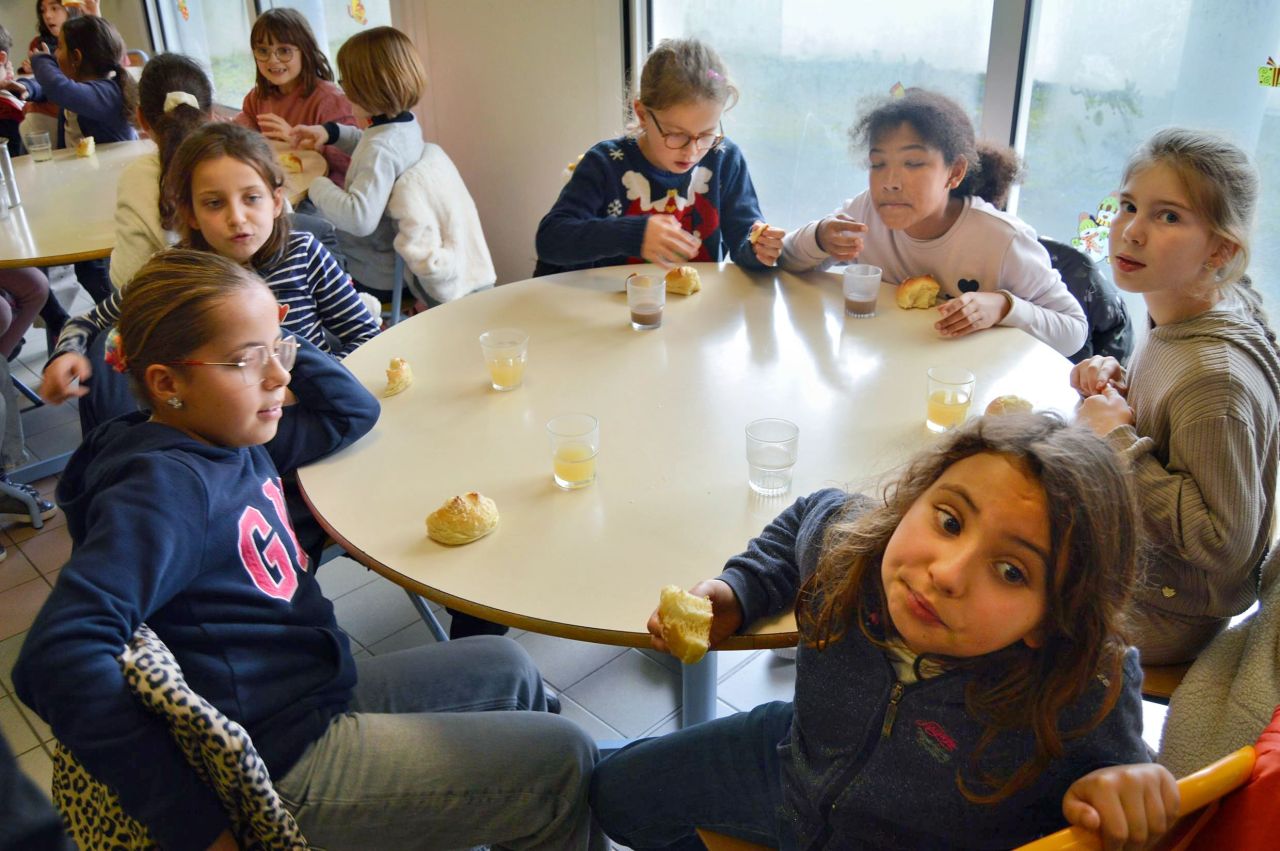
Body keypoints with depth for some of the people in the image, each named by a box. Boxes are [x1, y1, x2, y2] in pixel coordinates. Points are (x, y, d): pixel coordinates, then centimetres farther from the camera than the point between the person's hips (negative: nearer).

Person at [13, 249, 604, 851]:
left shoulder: (230, 438, 5)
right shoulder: (167, 486, -24)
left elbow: (351, 410, 19)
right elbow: (60, 659, -35)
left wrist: (271, 344, 4)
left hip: (320, 698, 10)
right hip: (284, 763, -10)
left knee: (508, 671, 22)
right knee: (563, 763, -5)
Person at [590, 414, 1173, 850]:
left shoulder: (1088, 698, -37)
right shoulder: (847, 542, -27)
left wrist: (1119, 787, -38)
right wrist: (734, 593, -13)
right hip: (794, 765, 3)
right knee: (616, 790, 15)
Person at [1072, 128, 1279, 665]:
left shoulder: (1217, 377, -32)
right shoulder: (1178, 319, -7)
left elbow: (1224, 544, -28)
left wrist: (1120, 440, -28)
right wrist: (1119, 386, -7)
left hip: (1158, 616, -8)